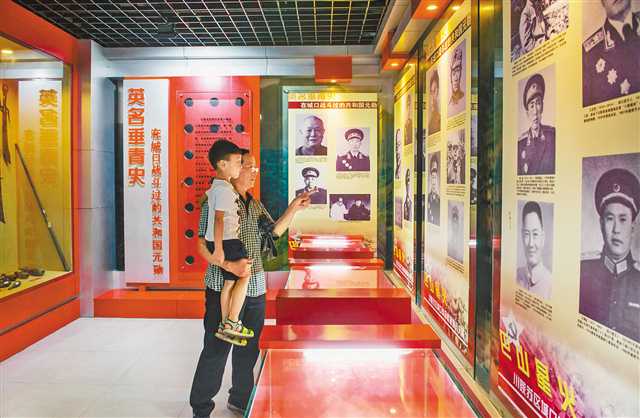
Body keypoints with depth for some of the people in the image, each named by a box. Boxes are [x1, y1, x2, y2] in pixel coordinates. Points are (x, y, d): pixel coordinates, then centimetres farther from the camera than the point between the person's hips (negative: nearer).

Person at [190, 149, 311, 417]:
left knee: (249, 349, 16)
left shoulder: (255, 204, 14)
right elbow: (204, 245, -12)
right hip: (224, 288, -7)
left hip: (256, 288, 7)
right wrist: (229, 265, -26)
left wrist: (293, 209, 7)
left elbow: (273, 231, 17)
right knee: (216, 350, 1)